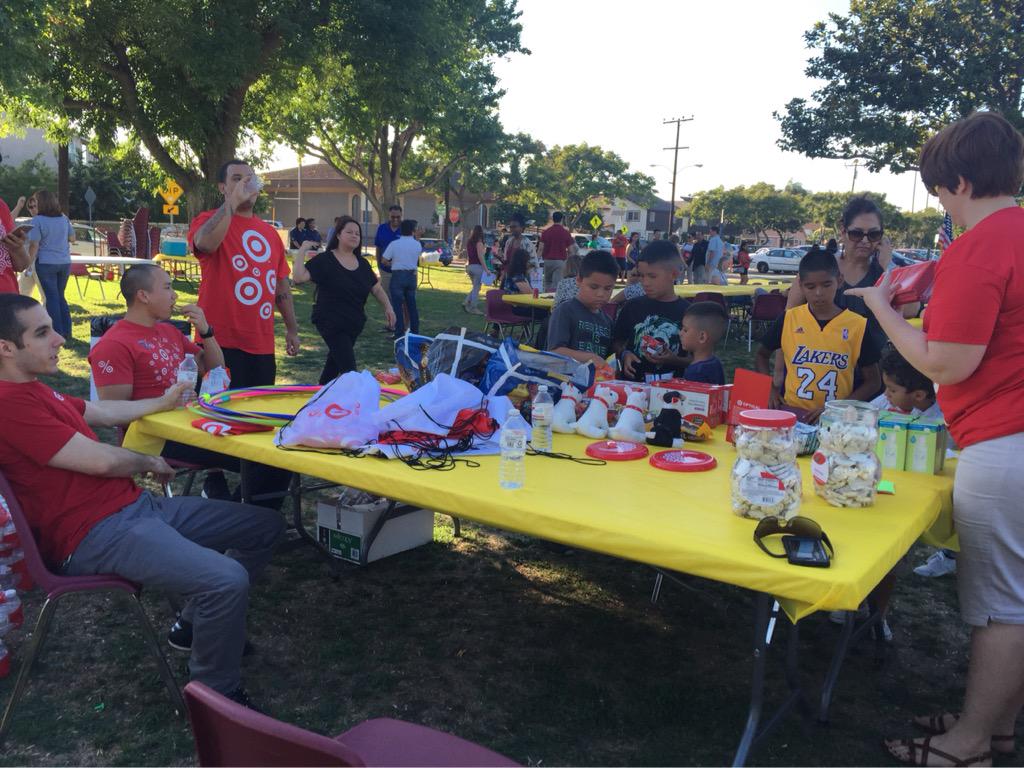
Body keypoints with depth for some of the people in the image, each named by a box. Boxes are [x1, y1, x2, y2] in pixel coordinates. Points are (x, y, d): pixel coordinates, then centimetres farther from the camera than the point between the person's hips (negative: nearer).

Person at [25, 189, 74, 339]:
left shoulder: (37, 220, -11)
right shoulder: (64, 218, 4)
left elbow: (34, 245, -13)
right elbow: (72, 238, 15)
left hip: (46, 263, -5)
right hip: (65, 263, 5)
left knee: (52, 297, 2)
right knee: (60, 296, 15)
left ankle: (57, 332, 2)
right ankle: (66, 331, 14)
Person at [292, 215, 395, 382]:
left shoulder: (363, 264, 6)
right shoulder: (324, 260, -11)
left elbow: (376, 288, 12)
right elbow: (299, 277, -20)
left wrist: (388, 307, -1)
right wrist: (302, 250, -21)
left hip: (355, 324, 7)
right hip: (331, 323, -6)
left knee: (335, 361, 21)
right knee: (349, 368, -14)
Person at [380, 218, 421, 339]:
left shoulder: (394, 244, -9)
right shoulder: (417, 245, -2)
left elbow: (384, 260, -6)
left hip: (398, 275, -3)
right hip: (412, 275, 3)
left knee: (398, 305, 2)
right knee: (412, 305, 13)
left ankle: (400, 333, 0)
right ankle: (415, 331, 18)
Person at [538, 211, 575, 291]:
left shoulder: (545, 232, 2)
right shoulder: (565, 233, -4)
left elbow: (540, 248, -2)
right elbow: (571, 250, -4)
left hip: (547, 260, 3)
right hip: (560, 261, -3)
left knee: (547, 283, 15)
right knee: (556, 284, -5)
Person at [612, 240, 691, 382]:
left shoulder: (688, 312, 1)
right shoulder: (632, 307, 9)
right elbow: (617, 342, 18)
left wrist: (674, 361, -11)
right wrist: (624, 354, -1)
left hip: (671, 386, -1)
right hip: (631, 382, 2)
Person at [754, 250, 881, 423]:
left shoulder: (857, 326, 0)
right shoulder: (789, 319, 3)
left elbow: (873, 381, 5)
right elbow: (761, 356, 17)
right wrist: (770, 389, 1)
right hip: (791, 412, 1)